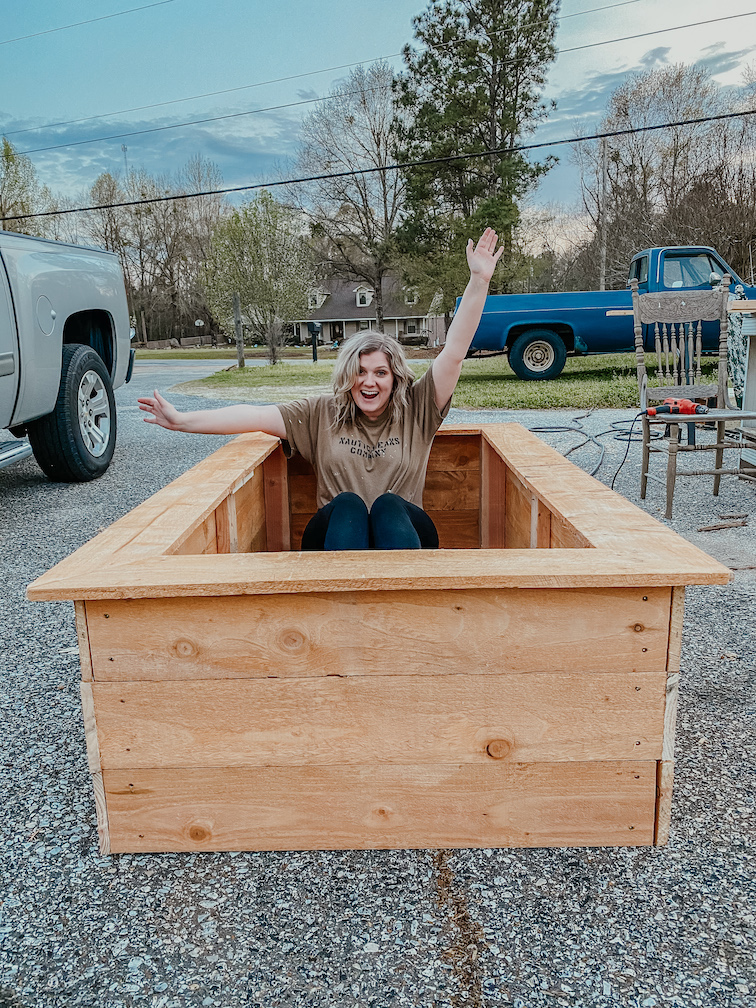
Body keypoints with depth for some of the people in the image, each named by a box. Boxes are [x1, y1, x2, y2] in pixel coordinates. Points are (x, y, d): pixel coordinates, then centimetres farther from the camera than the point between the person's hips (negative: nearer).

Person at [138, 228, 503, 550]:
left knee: (387, 504, -31)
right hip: (336, 538, 0)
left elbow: (454, 352, 3)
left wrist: (479, 280, -4)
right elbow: (258, 416, 3)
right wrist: (182, 421, -6)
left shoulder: (415, 411, 11)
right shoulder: (321, 414, 12)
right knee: (347, 503, -31)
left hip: (401, 532, 0)